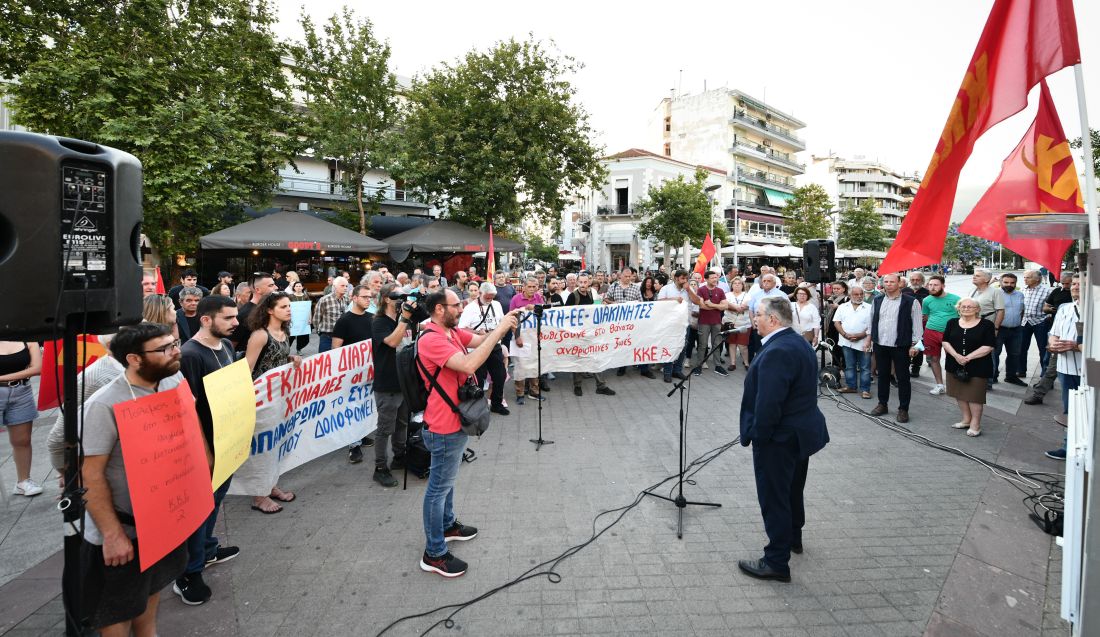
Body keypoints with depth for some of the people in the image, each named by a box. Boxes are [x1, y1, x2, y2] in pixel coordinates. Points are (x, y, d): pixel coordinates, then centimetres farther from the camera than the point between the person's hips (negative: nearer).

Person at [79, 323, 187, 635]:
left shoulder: (175, 381, -7)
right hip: (124, 527, -6)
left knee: (151, 586, 28)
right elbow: (90, 474, -24)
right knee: (118, 610, 15)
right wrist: (112, 534, -22)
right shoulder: (104, 405, -26)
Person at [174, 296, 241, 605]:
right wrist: (204, 450, -20)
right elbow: (188, 407, -22)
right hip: (206, 442, -8)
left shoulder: (227, 345, 3)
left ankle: (207, 549, 42)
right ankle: (188, 575, 18)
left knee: (216, 496, 22)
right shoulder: (190, 354, -22)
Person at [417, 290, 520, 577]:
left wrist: (503, 325, -13)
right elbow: (469, 364, -37)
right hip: (445, 427, -10)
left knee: (447, 480, 25)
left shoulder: (452, 332, 3)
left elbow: (480, 341, 5)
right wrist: (500, 330, -33)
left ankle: (447, 525, 45)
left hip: (455, 421, 10)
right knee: (439, 486, 3)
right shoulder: (431, 340, -27)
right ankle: (434, 554, 16)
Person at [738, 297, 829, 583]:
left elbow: (768, 401, -31)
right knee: (792, 489, 26)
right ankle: (793, 537, 45)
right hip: (801, 432, 10)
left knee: (774, 497, 0)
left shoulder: (777, 352, -27)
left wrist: (758, 434, -19)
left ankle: (777, 562, 10)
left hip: (779, 437, -10)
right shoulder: (798, 342, 7)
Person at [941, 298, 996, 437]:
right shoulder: (952, 323, 7)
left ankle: (975, 424, 11)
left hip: (977, 366, -4)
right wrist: (956, 355, -15)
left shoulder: (986, 324, -5)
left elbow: (989, 346, -11)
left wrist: (968, 357, -18)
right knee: (960, 393, 11)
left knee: (974, 395, 0)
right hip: (955, 365, 4)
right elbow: (945, 342, 2)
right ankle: (966, 419, 26)